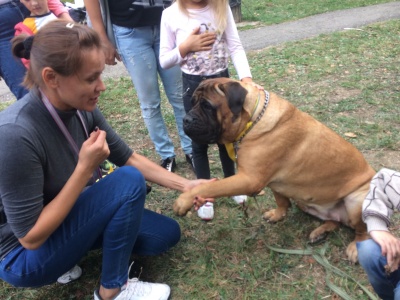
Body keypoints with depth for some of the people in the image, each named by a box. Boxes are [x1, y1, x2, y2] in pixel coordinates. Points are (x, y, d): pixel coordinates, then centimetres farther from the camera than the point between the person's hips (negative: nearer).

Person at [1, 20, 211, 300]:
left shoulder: (81, 108, -12)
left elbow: (129, 158, 0)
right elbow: (31, 237, -27)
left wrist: (184, 185, -8)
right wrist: (85, 168, -30)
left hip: (68, 216, 7)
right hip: (24, 256, -7)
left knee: (167, 233, 5)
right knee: (129, 181, -25)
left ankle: (76, 247, 12)